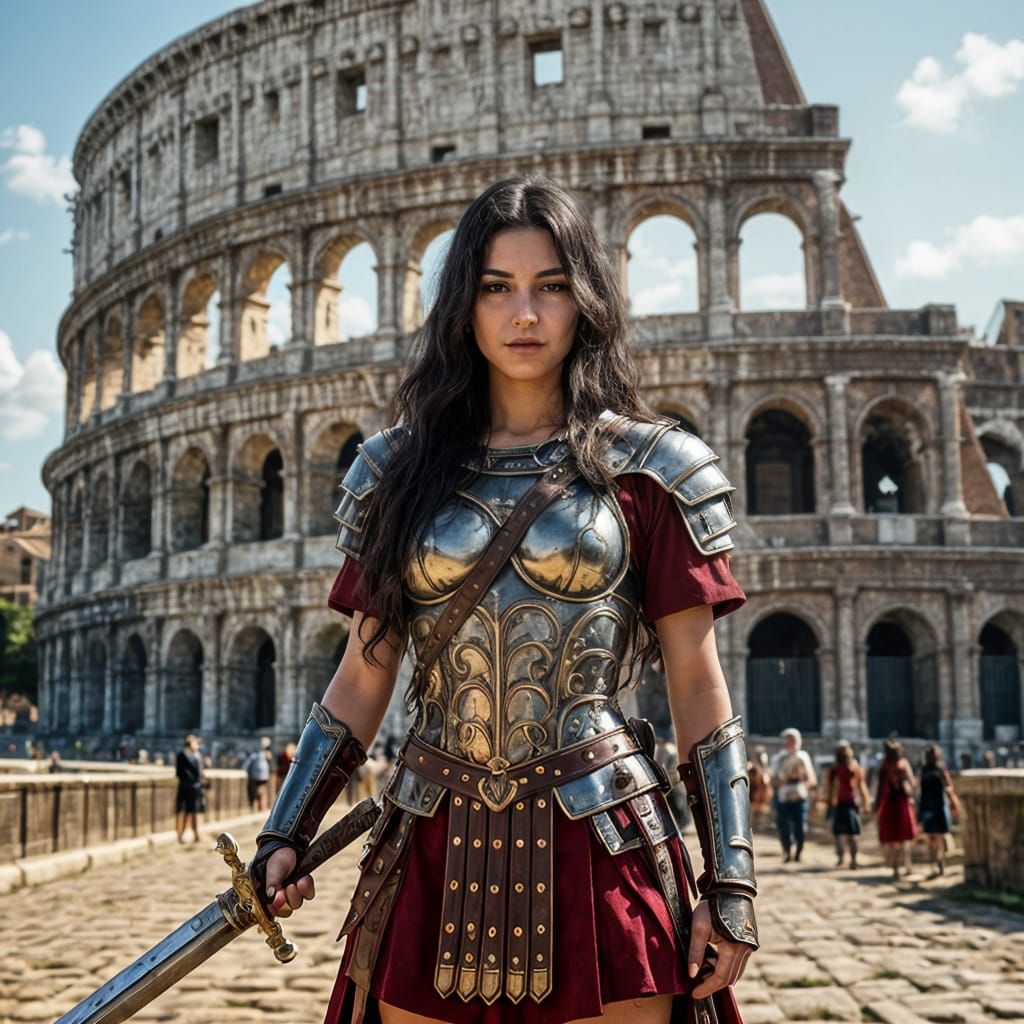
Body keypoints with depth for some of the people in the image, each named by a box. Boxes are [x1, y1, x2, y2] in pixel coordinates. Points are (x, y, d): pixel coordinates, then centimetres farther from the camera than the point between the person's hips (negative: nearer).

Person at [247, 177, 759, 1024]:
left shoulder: (649, 470, 1)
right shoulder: (401, 472, 8)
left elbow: (698, 686, 0)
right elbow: (362, 680, 9)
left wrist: (730, 882, -4)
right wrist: (285, 837, 2)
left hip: (598, 850, -2)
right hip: (437, 854, 2)